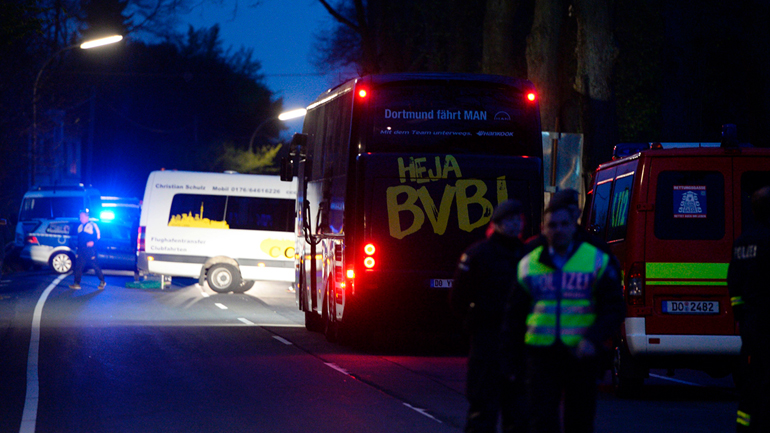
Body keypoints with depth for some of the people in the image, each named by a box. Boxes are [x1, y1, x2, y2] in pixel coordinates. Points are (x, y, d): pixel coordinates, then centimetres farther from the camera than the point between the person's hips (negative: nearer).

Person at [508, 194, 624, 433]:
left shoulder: (597, 261, 2)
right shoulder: (529, 264, 8)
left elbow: (614, 310, -1)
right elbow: (515, 314, 14)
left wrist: (593, 339, -18)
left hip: (581, 354, -1)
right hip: (541, 353, 1)